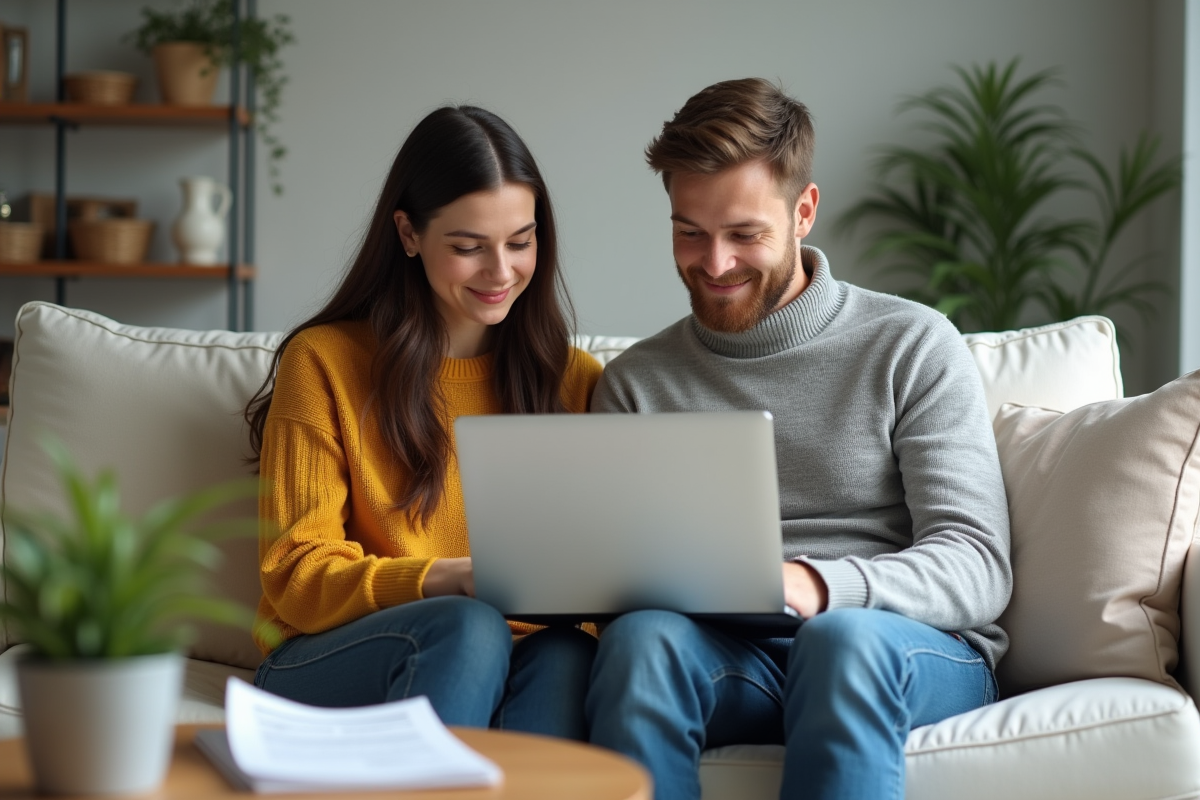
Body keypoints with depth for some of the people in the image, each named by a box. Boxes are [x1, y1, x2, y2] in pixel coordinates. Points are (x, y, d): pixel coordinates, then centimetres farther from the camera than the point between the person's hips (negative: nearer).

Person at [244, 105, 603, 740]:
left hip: (507, 669, 2)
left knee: (567, 654, -33)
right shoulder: (324, 362, 2)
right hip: (323, 673, -2)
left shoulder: (572, 377, 12)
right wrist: (451, 579, -22)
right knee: (468, 626, -35)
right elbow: (296, 576, -4)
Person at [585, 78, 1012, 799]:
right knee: (643, 636, -33)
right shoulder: (635, 383, 16)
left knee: (844, 638, -37)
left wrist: (817, 586, -23)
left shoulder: (914, 346, 7)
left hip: (922, 656, -1)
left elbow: (978, 569, -3)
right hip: (727, 661, 2)